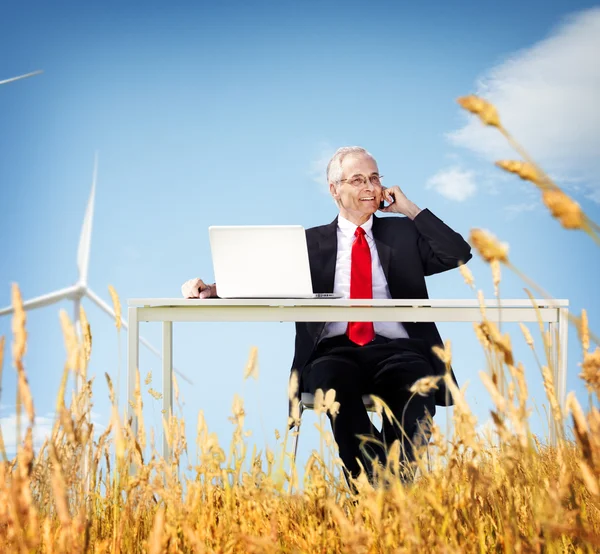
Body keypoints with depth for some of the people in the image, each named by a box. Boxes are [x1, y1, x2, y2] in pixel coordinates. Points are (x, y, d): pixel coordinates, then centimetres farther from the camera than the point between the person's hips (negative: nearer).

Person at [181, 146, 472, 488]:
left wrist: (410, 209, 10)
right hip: (334, 351, 0)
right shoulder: (311, 242, 21)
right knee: (335, 383, -36)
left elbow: (459, 254, 10)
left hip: (395, 351, 1)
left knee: (417, 386, -35)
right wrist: (214, 289, -7)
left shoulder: (404, 233, 22)